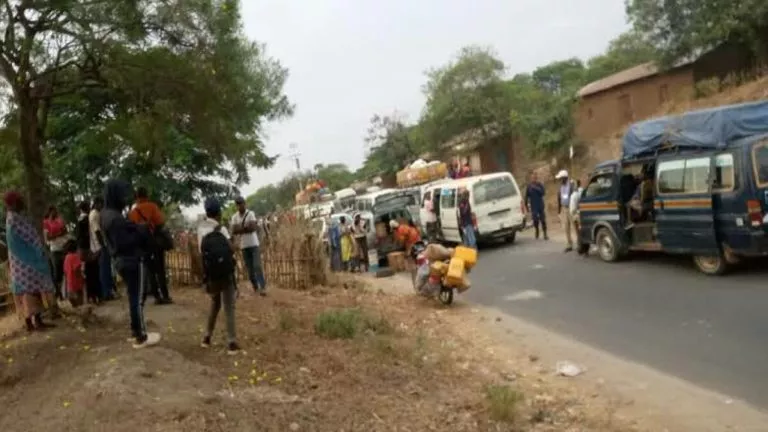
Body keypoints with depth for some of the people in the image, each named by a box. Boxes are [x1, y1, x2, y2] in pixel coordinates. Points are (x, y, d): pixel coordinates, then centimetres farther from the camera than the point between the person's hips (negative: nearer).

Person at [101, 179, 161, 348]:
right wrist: (143, 230, -16)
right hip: (132, 261, -10)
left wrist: (138, 229, 3)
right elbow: (124, 242, -27)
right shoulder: (115, 218, -22)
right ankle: (141, 337, 5)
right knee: (137, 298, -2)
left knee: (133, 297, 18)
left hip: (122, 260, 10)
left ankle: (137, 331, 28)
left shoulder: (105, 214, 11)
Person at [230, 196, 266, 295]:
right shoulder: (234, 217, 2)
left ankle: (262, 287, -11)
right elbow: (234, 231, -8)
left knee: (257, 266, -11)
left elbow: (252, 228, -18)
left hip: (254, 244, -3)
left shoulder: (251, 214, -6)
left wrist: (240, 229, -13)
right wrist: (246, 227, -18)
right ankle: (255, 287, 16)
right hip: (244, 245, 3)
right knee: (250, 268, 7)